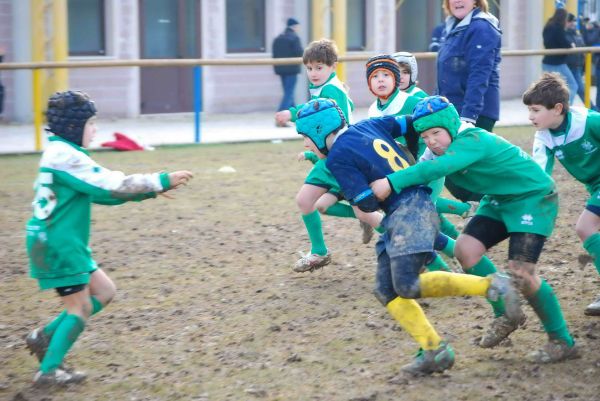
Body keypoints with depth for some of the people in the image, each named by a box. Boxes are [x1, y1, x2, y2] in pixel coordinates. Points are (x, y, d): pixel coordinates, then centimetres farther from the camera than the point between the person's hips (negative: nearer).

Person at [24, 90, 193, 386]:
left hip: (65, 243, 10)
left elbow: (102, 191, 14)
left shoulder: (63, 153, 13)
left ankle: (43, 338, 16)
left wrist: (152, 190, 7)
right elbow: (113, 186, -19)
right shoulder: (65, 156, -19)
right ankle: (48, 371, 3)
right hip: (57, 244, -10)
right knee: (80, 307, -2)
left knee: (104, 292, 13)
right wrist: (161, 181, -13)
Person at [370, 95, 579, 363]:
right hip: (500, 200, 9)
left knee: (520, 272, -19)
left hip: (534, 197, -9)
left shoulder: (472, 140, -30)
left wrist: (392, 182, -50)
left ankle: (563, 341, -3)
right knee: (465, 250, -8)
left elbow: (434, 169, -44)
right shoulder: (443, 148, -2)